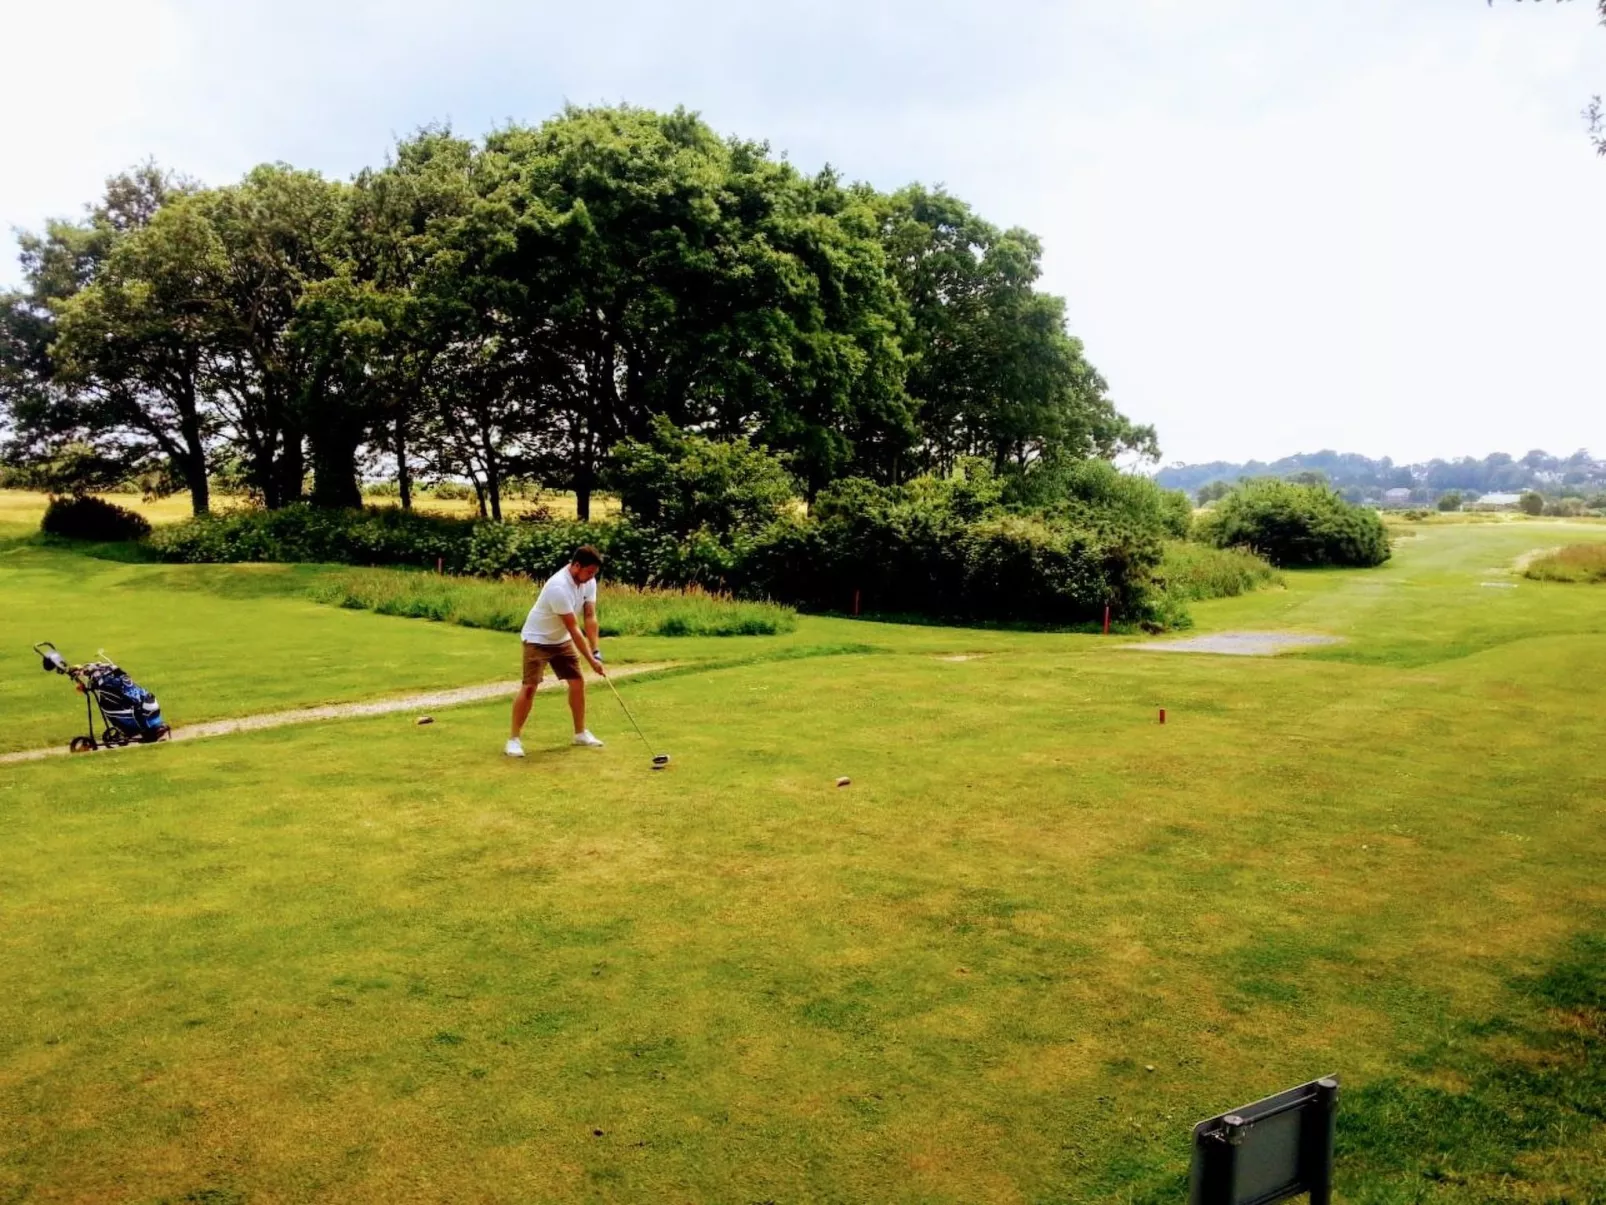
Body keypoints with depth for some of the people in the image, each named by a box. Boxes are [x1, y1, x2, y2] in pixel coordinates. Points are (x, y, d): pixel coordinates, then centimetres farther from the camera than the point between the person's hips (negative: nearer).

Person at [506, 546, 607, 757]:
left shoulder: (589, 582, -10)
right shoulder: (559, 587, -33)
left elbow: (590, 617, -8)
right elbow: (574, 628, -30)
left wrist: (596, 650, -16)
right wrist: (591, 660, -26)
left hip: (561, 639, 8)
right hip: (537, 639, -8)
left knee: (577, 682, 5)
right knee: (529, 686, -14)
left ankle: (580, 732, 19)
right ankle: (514, 739, -6)